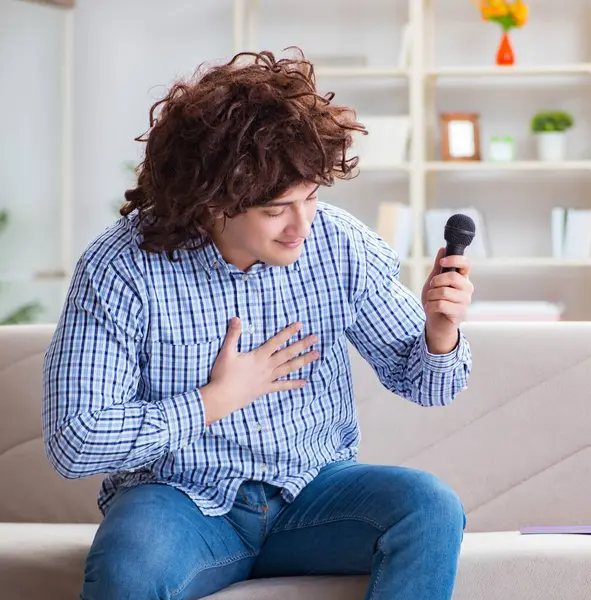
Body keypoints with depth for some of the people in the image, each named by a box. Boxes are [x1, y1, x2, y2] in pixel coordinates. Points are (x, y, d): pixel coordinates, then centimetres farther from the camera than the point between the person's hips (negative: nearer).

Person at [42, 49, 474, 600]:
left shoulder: (338, 243, -5)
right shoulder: (121, 270, -15)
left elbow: (421, 383, 4)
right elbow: (72, 443, -17)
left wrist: (441, 333, -20)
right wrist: (218, 400, -15)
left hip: (312, 491, 4)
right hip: (182, 500, -4)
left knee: (431, 508, -24)